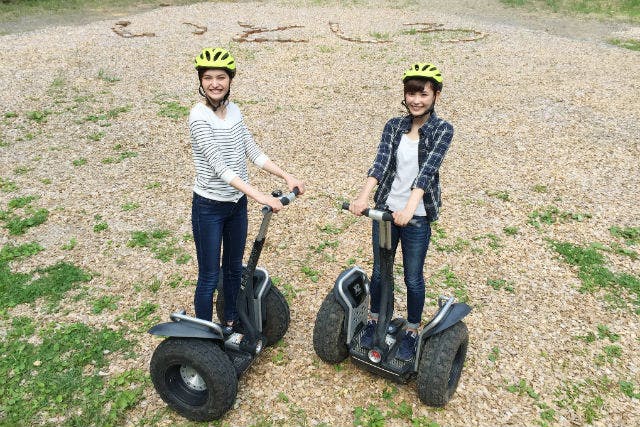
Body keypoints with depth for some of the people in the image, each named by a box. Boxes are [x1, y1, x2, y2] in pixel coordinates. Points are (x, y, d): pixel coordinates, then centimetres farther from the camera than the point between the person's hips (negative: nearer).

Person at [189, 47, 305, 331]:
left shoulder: (234, 110, 1)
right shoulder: (199, 117, -19)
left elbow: (254, 153, 4)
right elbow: (219, 166, -27)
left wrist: (286, 176, -5)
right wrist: (259, 196, -33)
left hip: (237, 203, 7)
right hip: (210, 207, -6)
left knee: (234, 268, 20)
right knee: (209, 276, 5)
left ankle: (231, 322, 40)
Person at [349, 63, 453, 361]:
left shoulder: (442, 130, -7)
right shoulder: (394, 126, 1)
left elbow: (427, 169, -22)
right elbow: (380, 162, -13)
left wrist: (409, 208, -36)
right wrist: (363, 197, -30)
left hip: (417, 216, -3)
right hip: (385, 210, 3)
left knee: (413, 278, 10)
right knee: (379, 271, 16)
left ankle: (412, 332, 31)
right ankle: (373, 321, 38)